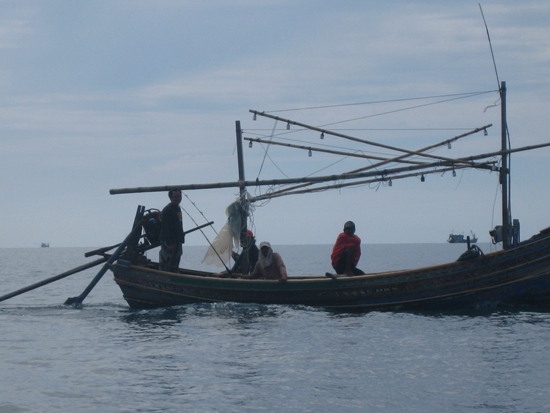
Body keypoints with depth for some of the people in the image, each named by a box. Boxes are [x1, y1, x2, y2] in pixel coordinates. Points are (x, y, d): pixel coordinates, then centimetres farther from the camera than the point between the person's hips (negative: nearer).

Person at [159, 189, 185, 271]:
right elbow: (166, 228, -20)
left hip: (177, 241, 10)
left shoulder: (177, 208, 16)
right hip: (169, 242, -10)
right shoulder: (168, 210, -14)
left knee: (175, 265, 13)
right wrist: (169, 244, -24)